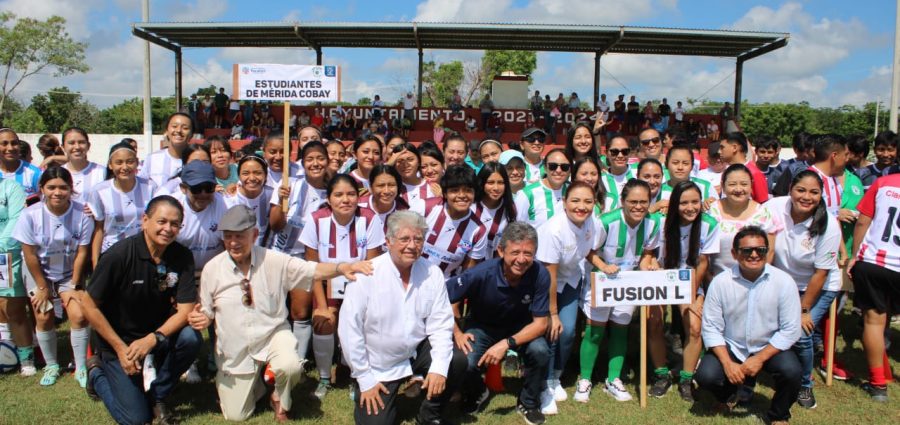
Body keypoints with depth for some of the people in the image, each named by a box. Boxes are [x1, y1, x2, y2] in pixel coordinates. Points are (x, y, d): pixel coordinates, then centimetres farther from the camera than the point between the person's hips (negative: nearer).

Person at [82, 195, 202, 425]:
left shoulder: (182, 257, -12)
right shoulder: (119, 255, -21)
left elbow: (185, 309, -14)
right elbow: (89, 305, -15)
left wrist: (152, 339, -29)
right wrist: (121, 349, -16)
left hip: (158, 335, 3)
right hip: (117, 339, -3)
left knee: (190, 337, -29)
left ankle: (158, 395, -3)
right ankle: (98, 371, 21)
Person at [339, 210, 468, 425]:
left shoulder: (432, 273, -9)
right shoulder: (367, 275, -19)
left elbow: (440, 325, -7)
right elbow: (349, 330, -16)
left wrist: (439, 367, -20)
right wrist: (365, 379, -13)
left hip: (418, 350, 3)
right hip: (378, 365, -2)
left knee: (456, 361, -20)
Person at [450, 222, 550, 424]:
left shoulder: (540, 274, -28)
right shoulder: (482, 273, -32)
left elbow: (540, 323, -21)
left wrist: (507, 343, -34)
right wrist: (457, 333, -17)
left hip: (520, 328, 1)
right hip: (482, 327, -1)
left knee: (540, 351, -28)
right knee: (465, 364, -26)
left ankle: (528, 403, 3)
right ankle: (477, 394, 13)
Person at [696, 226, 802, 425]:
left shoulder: (784, 281, -13)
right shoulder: (720, 282, -11)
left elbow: (790, 330, -12)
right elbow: (711, 328, -9)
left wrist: (759, 359, -18)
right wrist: (727, 363, -20)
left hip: (770, 348, 0)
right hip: (730, 348, 0)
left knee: (791, 371, -29)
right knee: (705, 375, -22)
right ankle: (728, 395, 19)